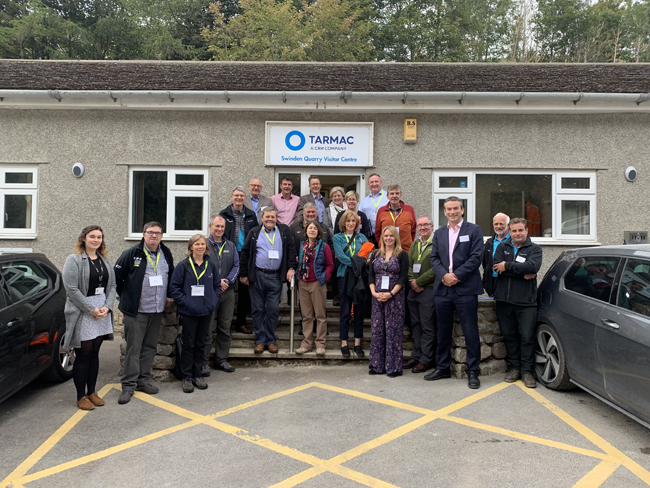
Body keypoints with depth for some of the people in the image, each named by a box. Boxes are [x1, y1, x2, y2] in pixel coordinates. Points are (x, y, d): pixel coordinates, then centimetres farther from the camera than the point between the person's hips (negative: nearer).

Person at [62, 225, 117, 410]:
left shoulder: (105, 260, 12)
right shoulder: (73, 260, -6)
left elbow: (112, 285, 10)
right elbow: (71, 288, -14)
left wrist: (107, 306, -5)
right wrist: (91, 309, -15)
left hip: (102, 311, 5)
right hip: (82, 313, -5)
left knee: (95, 353, 12)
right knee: (83, 355, 1)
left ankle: (92, 392, 23)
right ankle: (81, 396, 13)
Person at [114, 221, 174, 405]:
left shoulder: (166, 254, 8)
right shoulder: (132, 254, -7)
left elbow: (171, 275, 21)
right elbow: (117, 277, -2)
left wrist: (169, 295, 12)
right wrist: (125, 298, 2)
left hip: (157, 310, 5)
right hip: (136, 311, -5)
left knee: (150, 347, 12)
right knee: (133, 348, -1)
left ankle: (143, 380, 24)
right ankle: (129, 384, 9)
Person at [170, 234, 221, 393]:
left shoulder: (211, 266, 6)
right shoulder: (183, 265, -6)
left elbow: (217, 286, 11)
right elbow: (174, 287, -6)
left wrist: (213, 301, -1)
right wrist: (185, 301, -14)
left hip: (206, 312, 4)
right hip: (189, 312, -3)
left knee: (201, 344, 13)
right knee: (188, 344, 5)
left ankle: (197, 375, 24)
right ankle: (187, 377, 16)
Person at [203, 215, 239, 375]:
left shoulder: (230, 246, 13)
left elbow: (236, 266, 7)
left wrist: (227, 281, -9)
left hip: (228, 291, 4)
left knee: (225, 328, 9)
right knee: (208, 328, -2)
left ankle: (221, 359, 20)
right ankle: (204, 361, 8)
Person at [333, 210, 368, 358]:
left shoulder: (362, 237, 13)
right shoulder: (337, 238, 6)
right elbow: (341, 256, -8)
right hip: (345, 277, -2)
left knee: (359, 311, 6)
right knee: (345, 312, 3)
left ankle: (357, 343, 15)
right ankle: (344, 343, 12)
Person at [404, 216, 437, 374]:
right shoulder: (414, 244, 15)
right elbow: (409, 264, 12)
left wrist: (419, 282, -12)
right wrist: (412, 282, -3)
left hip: (429, 290, -7)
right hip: (414, 290, 7)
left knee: (427, 326, 0)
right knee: (415, 324, 12)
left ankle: (426, 359, 9)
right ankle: (416, 356, 22)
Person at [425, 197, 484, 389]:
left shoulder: (474, 230, 3)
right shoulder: (439, 233, 16)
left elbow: (476, 257, -7)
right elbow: (434, 258, 8)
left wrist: (457, 276, -14)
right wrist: (444, 275, -11)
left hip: (466, 289, -4)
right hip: (442, 289, 4)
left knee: (471, 332, -1)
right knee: (443, 332, 12)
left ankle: (473, 371, 9)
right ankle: (443, 368, 24)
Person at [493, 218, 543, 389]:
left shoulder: (534, 249, 5)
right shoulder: (502, 247, 12)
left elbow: (533, 266, -16)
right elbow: (497, 267, -6)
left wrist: (507, 266, -12)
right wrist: (522, 272, -11)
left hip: (526, 300, -2)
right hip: (504, 299, 3)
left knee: (527, 337, -1)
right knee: (509, 335, 9)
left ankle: (527, 371, 10)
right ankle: (514, 367, 22)